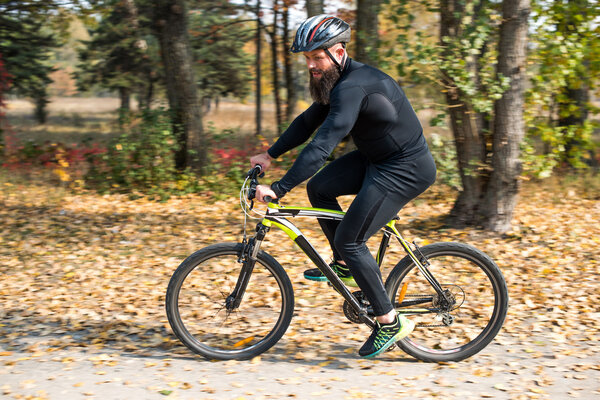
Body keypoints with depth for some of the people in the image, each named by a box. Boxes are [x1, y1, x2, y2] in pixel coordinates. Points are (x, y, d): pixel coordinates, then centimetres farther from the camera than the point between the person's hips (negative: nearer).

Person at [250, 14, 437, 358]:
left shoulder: (353, 87, -26)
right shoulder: (338, 81, 6)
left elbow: (322, 146, -33)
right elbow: (308, 122, 18)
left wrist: (279, 189, -34)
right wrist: (270, 155, 14)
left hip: (406, 169, -10)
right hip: (376, 157, 10)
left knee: (349, 239, -11)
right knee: (319, 188, 6)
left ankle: (390, 323, 1)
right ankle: (344, 266, 19)